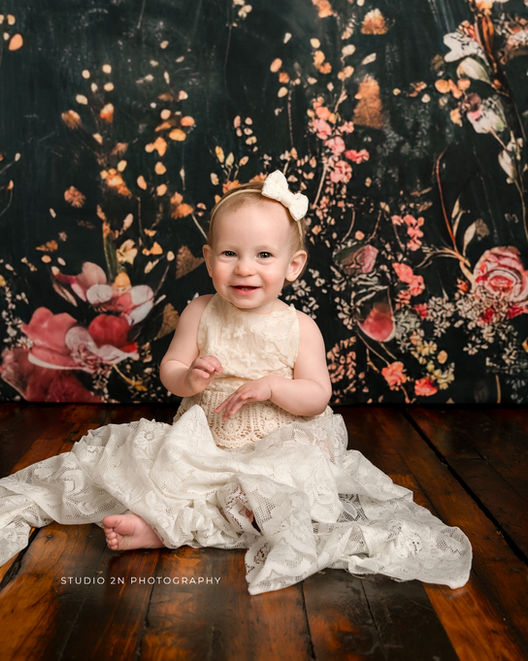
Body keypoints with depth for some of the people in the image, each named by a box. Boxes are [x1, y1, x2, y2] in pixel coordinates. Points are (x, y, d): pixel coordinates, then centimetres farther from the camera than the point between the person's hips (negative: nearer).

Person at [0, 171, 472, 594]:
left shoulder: (299, 328, -9)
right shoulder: (200, 314, -4)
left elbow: (318, 396, -7)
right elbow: (170, 370, 1)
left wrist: (273, 386, -25)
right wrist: (189, 377, -23)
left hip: (278, 448, -1)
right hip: (205, 442, 2)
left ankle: (164, 530, -27)